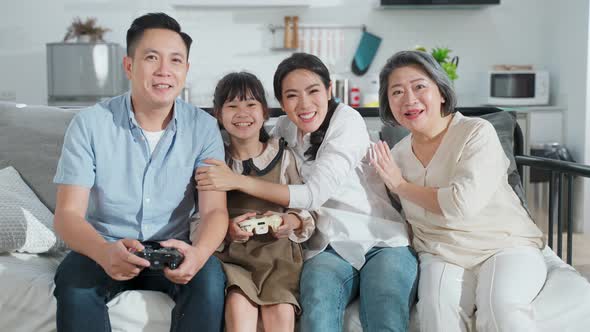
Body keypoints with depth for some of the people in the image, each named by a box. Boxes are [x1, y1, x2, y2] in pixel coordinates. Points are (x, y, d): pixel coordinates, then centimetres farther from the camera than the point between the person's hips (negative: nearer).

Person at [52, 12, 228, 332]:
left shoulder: (203, 128, -7)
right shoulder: (89, 123, -11)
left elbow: (214, 210, -13)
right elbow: (68, 214, -15)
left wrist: (198, 252, -38)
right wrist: (105, 253, -39)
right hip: (103, 249, -1)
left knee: (210, 275, -28)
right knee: (74, 281, -32)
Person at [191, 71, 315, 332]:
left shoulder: (283, 156, 8)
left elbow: (305, 208, 12)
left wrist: (293, 221, -10)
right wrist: (226, 228, -14)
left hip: (277, 251, 1)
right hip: (230, 253, 0)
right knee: (238, 306, -30)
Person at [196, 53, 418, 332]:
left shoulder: (346, 120, -7)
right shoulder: (284, 128, 11)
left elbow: (315, 194, -15)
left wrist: (237, 181, -16)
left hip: (383, 242, -3)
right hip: (329, 248, 3)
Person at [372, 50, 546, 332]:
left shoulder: (477, 133, -10)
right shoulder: (396, 155, 7)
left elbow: (463, 202, -23)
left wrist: (401, 186, -11)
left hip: (507, 247, -3)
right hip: (442, 256, 3)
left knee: (500, 308, -34)